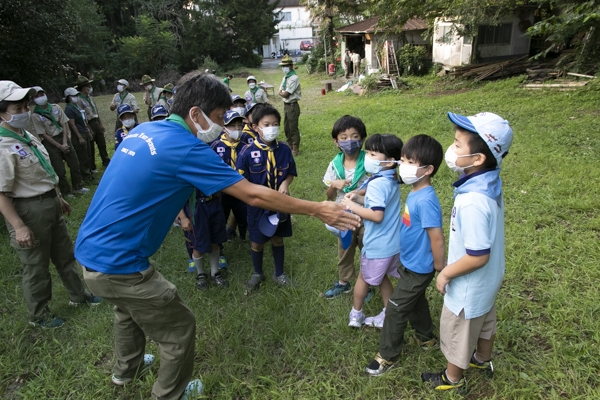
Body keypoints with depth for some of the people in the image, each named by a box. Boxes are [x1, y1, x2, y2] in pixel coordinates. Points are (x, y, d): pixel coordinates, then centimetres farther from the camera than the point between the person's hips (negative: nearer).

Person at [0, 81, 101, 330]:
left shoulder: (27, 136, 5)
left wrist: (58, 198, 22)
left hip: (49, 204, 9)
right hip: (27, 210, -9)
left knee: (65, 254, 23)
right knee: (36, 266, 9)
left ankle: (78, 295, 43)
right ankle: (39, 316, 30)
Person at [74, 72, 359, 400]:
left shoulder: (143, 131, 4)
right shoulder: (186, 149, -21)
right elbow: (253, 195, -21)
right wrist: (317, 210, -13)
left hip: (90, 251, 9)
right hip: (117, 264, -9)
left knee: (129, 308, 35)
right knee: (179, 328, 10)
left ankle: (125, 368, 59)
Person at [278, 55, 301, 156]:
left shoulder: (294, 78, -17)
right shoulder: (285, 77, 11)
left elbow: (285, 94, -20)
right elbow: (280, 92, 8)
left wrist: (282, 93, 0)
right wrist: (283, 93, -12)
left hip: (292, 106, -9)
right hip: (286, 105, 9)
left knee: (293, 128, -1)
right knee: (286, 127, 16)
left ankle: (295, 149, 9)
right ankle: (290, 146, 30)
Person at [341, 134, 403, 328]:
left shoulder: (376, 184, -26)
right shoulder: (392, 181, 4)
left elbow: (377, 215, -33)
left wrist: (353, 206, -23)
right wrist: (358, 197, 3)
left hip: (378, 245, -8)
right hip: (392, 243, 8)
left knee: (364, 278, 15)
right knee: (381, 277, 25)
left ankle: (356, 314, 34)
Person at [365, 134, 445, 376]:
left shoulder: (426, 200, -31)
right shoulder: (414, 193, -2)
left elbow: (437, 238, -27)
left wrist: (440, 270, -17)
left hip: (418, 268, -9)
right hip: (410, 263, 9)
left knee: (395, 309, 3)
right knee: (415, 301, 26)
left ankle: (387, 355, 21)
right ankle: (426, 338, 49)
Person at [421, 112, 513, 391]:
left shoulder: (472, 202, -38)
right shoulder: (489, 184, -10)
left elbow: (478, 256, -32)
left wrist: (446, 273, -17)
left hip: (469, 287, -8)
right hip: (488, 281, 8)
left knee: (457, 332, 17)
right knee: (484, 322, 31)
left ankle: (452, 379, 42)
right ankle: (482, 360, 57)